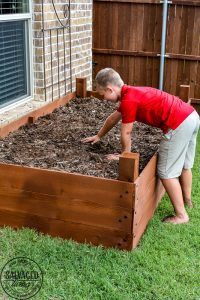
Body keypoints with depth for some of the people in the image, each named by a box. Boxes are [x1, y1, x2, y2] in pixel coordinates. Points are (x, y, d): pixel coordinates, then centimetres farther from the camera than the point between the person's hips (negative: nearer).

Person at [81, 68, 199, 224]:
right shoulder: (131, 93, 18)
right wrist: (98, 136, 43)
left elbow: (126, 133, -4)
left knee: (167, 172, 0)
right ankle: (187, 200, 44)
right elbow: (113, 118, 32)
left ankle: (181, 215, 9)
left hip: (178, 124, -10)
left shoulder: (129, 100, -13)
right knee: (184, 164, 26)